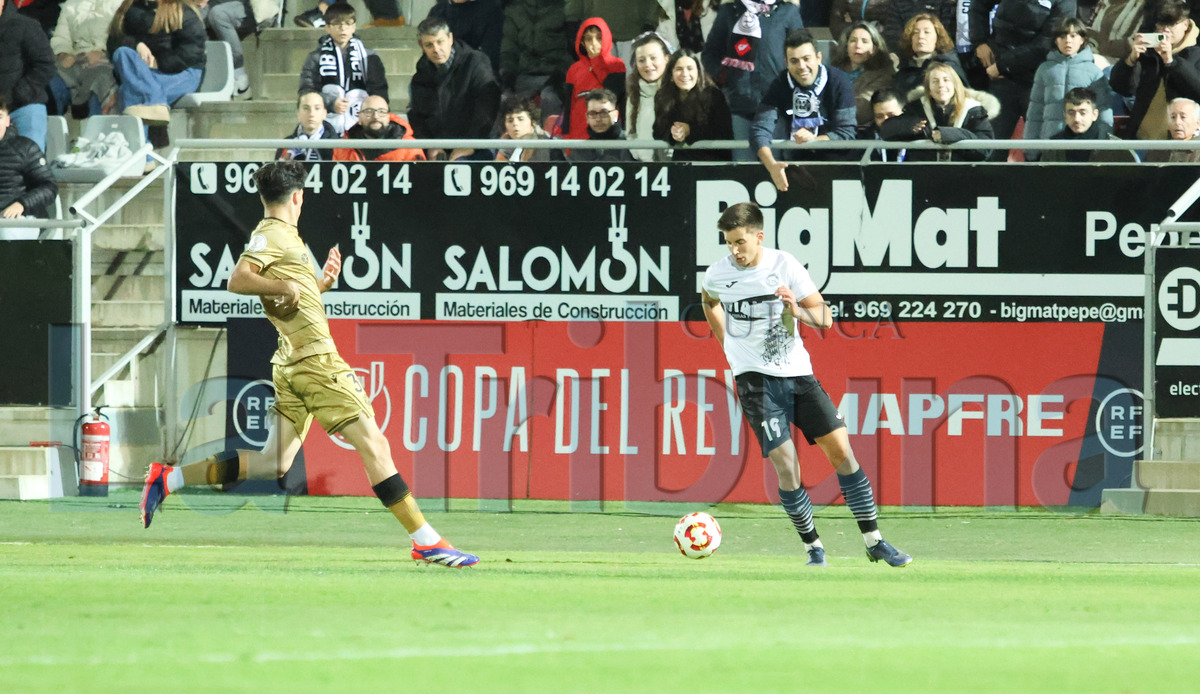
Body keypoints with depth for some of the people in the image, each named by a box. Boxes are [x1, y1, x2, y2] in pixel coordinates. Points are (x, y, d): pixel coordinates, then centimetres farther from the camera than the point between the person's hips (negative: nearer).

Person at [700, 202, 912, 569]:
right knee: (786, 464, -13)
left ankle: (874, 542, 6)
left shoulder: (784, 265, -4)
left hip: (798, 373, 2)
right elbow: (709, 300, 22)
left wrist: (799, 311, -22)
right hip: (756, 379, -2)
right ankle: (813, 547, 2)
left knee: (841, 451, -3)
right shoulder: (718, 274, -4)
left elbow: (825, 317, -1)